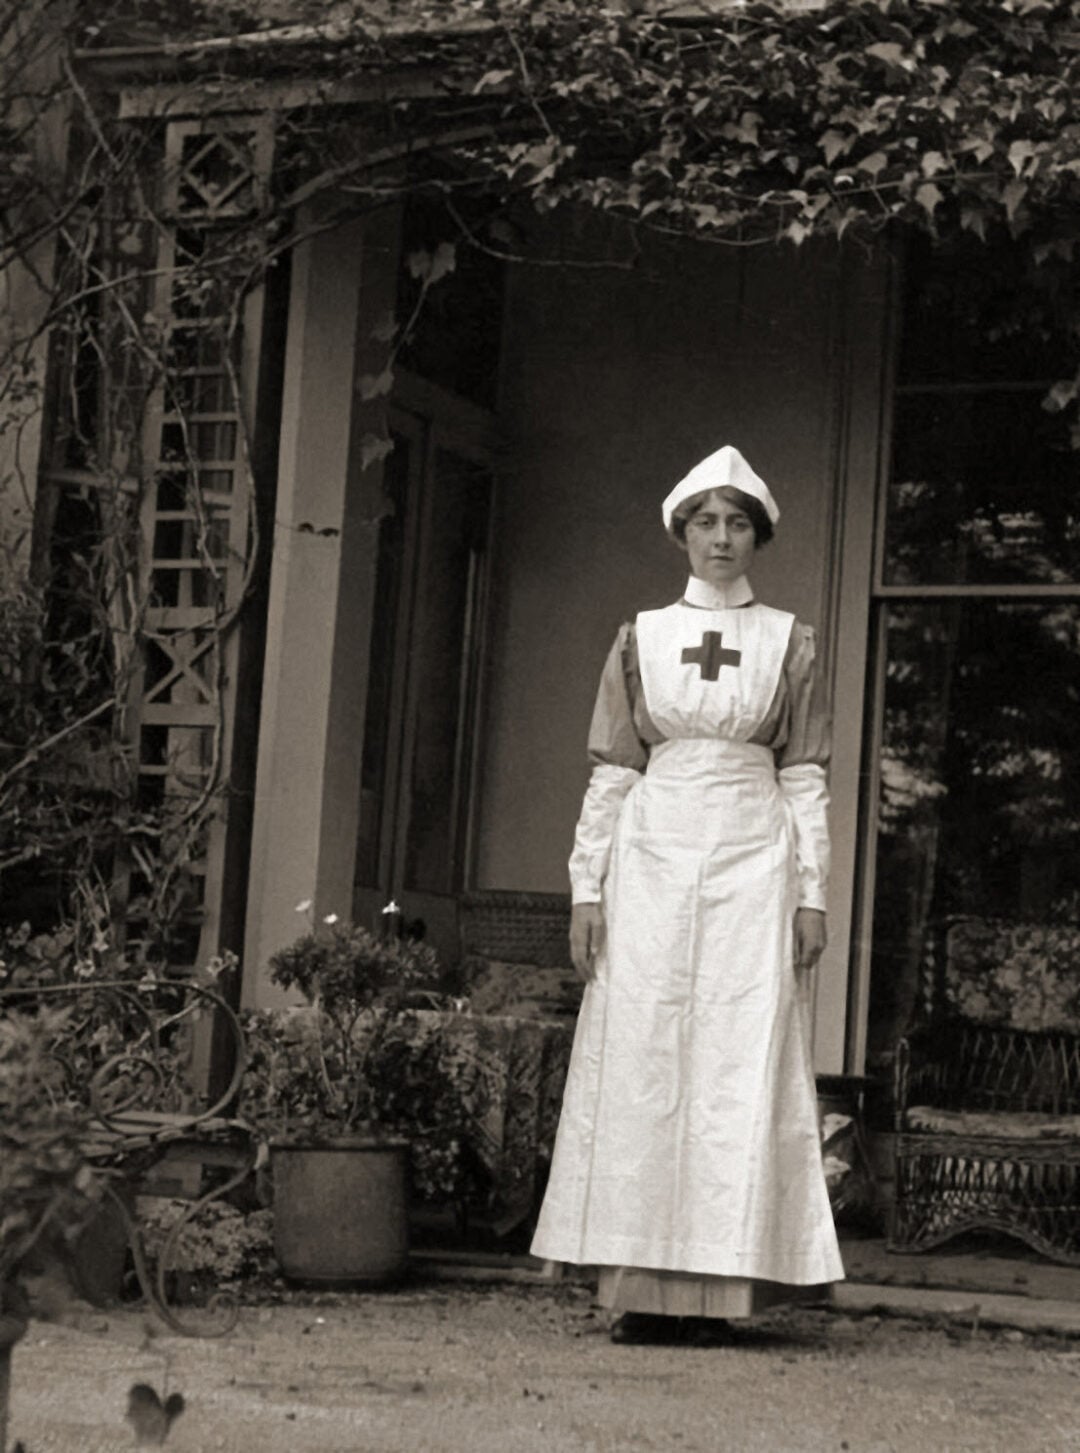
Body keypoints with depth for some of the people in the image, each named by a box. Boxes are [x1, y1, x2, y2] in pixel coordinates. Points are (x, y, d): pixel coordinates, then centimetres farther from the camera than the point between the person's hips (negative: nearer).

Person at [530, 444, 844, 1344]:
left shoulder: (789, 643, 9)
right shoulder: (643, 638, 10)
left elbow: (806, 778, 6)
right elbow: (611, 771, 8)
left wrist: (812, 891, -1)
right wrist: (588, 887, 1)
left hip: (752, 863, -1)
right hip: (654, 858, 1)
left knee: (743, 1066, -5)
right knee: (642, 1064, -3)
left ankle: (718, 1282, -2)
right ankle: (647, 1288, 1)